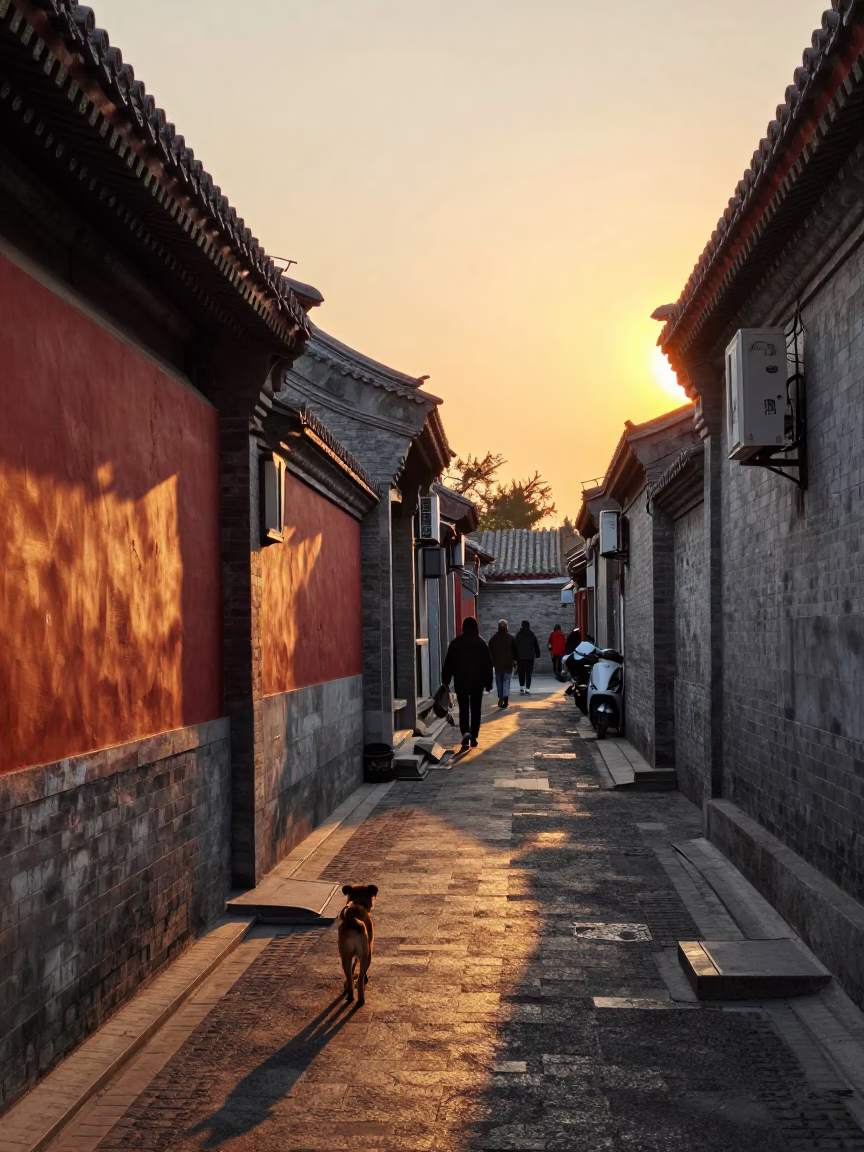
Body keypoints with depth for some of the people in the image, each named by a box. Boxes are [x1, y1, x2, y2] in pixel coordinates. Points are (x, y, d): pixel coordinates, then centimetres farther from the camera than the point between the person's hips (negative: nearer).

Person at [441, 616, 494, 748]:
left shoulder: (456, 643, -4)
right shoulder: (481, 643, -1)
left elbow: (448, 663, -2)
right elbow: (488, 665, 1)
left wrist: (445, 680, 7)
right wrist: (488, 683, 7)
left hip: (461, 682, -1)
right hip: (477, 682, 1)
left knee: (463, 709, 6)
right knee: (475, 710, 9)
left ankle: (465, 732, -15)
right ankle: (473, 737, 9)